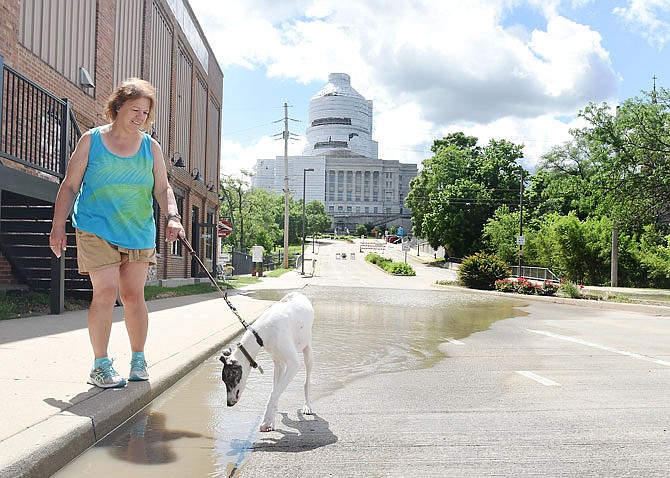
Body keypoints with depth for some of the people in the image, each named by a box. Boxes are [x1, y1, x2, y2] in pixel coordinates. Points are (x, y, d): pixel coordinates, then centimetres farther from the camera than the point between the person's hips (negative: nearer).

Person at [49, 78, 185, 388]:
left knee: (133, 296, 5)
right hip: (96, 231, -2)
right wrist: (58, 226, 0)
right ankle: (100, 364, 1)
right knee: (106, 292, -11)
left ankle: (138, 359, 19)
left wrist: (172, 216, -16)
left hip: (138, 232, 3)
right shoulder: (91, 140, 3)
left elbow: (162, 188, 3)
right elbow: (70, 186, 5)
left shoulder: (151, 147, 8)